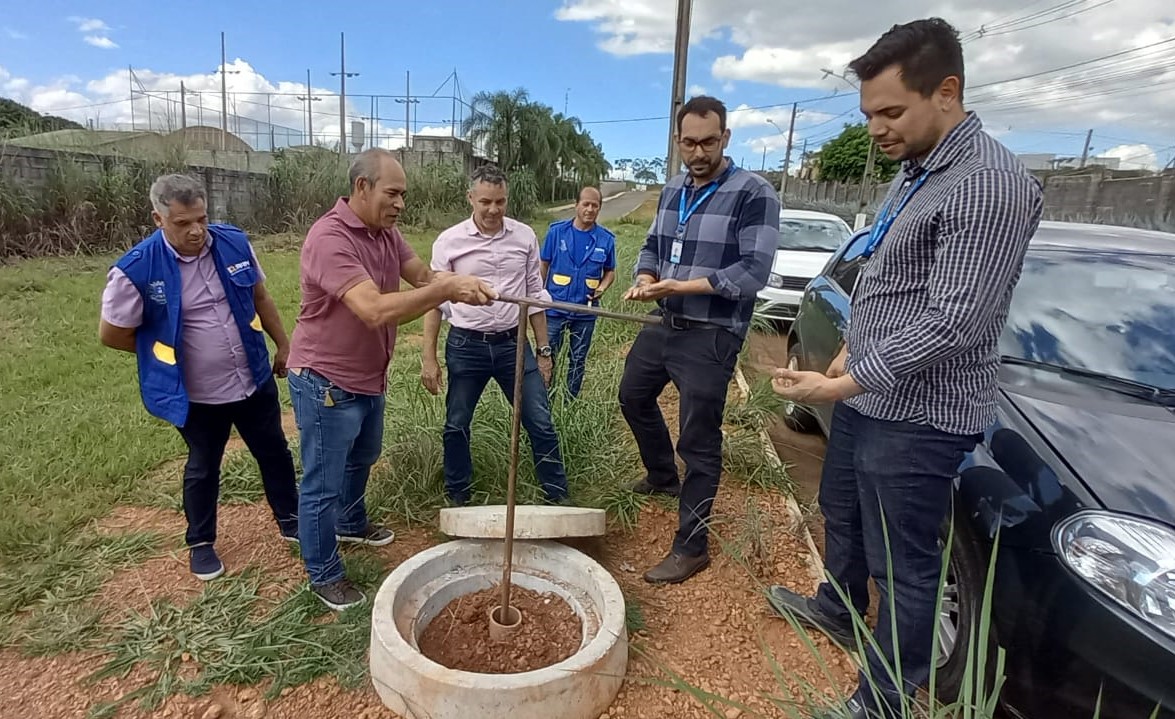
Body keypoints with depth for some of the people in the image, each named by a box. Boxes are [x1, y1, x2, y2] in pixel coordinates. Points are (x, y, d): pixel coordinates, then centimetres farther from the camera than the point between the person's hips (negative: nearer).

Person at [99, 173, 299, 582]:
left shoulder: (234, 243, -8)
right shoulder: (136, 269, -19)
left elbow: (260, 297, 6)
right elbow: (112, 334, -7)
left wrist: (283, 344, 10)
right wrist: (168, 354, 2)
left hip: (254, 379, 3)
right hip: (197, 395, -3)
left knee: (275, 452, 17)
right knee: (203, 468, 16)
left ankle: (290, 520, 39)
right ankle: (200, 543, 39)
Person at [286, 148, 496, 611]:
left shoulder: (386, 232, 1)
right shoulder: (329, 238, -28)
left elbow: (423, 275, 0)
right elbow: (376, 311, -38)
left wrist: (462, 285, -21)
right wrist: (447, 289, -36)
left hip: (367, 377, 9)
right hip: (325, 382, -9)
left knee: (362, 458, 29)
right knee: (323, 484, 7)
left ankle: (351, 525, 55)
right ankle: (323, 574, 27)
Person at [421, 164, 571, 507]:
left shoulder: (525, 237, 0)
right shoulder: (449, 241, -5)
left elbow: (535, 295, 7)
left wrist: (543, 350, 7)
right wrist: (429, 359, -2)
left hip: (513, 343, 1)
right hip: (465, 346, -1)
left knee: (541, 423, 2)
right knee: (456, 426, 10)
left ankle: (559, 497, 17)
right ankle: (458, 500, 30)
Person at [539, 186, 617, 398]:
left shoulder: (606, 239, -3)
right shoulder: (557, 231, -6)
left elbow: (610, 271, 8)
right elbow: (543, 265, 0)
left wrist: (602, 288, -12)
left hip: (585, 311, 2)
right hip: (554, 307, -1)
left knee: (578, 360, 14)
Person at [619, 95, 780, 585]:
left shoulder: (754, 194, -13)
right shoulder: (673, 190, 10)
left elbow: (753, 272, -20)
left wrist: (682, 286, -26)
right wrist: (645, 280, -6)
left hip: (710, 337, -8)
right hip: (664, 325, 8)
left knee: (699, 443, -1)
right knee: (633, 397, 24)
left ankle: (691, 547, 14)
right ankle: (663, 476, 49)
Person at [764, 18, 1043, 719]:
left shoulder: (990, 184, -21)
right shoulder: (915, 171, 10)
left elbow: (949, 324, -26)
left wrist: (841, 385, -24)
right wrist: (848, 356, 14)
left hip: (917, 416, -10)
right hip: (868, 395, 10)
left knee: (904, 567, 5)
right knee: (842, 515, 26)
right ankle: (839, 609, 50)